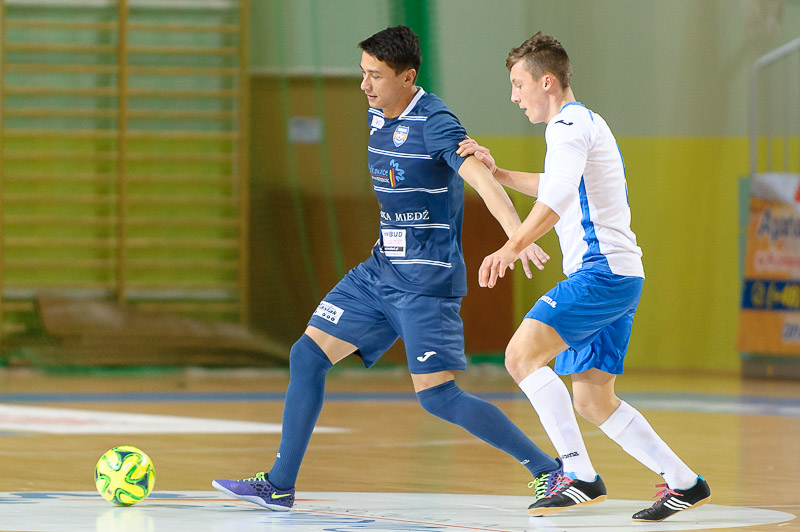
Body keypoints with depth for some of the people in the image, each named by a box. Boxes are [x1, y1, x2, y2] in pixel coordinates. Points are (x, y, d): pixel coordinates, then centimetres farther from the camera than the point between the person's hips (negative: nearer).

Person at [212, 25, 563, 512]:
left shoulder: (434, 122, -19)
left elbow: (483, 179, -33)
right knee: (307, 356, 5)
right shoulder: (377, 116, 8)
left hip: (426, 280, -9)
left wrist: (519, 234, -46)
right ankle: (279, 486, 12)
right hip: (380, 270, 9)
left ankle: (549, 470, -3)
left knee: (437, 396, -13)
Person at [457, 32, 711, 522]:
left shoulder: (569, 125, -9)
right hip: (620, 278, 10)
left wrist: (511, 248, -36)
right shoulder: (587, 123, 23)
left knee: (523, 355, -19)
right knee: (593, 402, 10)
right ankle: (684, 483, 14)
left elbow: (557, 198, -27)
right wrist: (496, 173, 35)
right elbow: (555, 188, 43)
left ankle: (581, 476, -23)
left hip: (602, 270, -10)